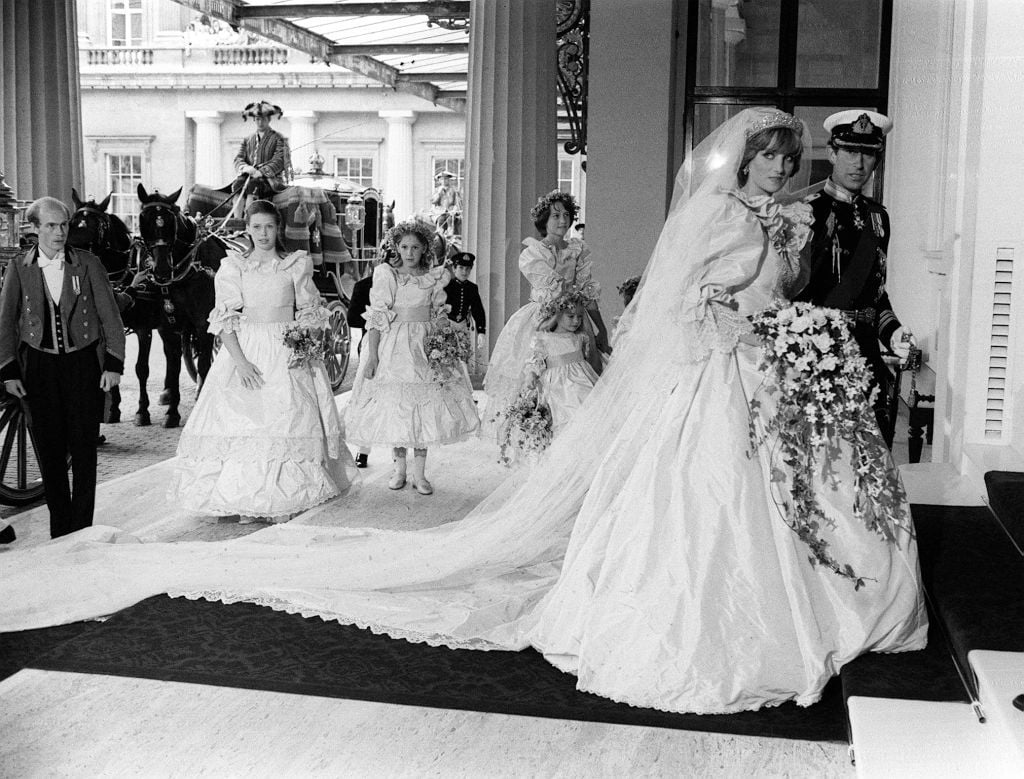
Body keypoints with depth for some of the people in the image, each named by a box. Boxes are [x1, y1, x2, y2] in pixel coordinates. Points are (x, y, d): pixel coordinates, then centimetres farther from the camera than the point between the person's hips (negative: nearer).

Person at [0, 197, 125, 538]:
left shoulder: (88, 264, -1)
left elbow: (110, 316, 2)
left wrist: (114, 363, -4)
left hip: (83, 363, -1)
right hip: (39, 366, 1)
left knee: (84, 449, 1)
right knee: (49, 451, 5)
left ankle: (82, 529, 11)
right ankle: (60, 532, 15)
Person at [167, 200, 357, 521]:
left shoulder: (297, 265, 8)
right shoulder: (233, 267, 6)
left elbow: (310, 313, 10)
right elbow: (225, 319, -1)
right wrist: (239, 360, -13)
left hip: (287, 353, 0)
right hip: (244, 350, 0)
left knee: (286, 419, -6)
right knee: (242, 423, -4)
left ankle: (282, 502, -1)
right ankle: (246, 502, 1)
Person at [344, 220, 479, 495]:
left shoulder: (435, 278, 6)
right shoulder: (385, 275, 1)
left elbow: (438, 317, 9)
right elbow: (376, 317, -3)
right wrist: (372, 354, -9)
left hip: (424, 347, 1)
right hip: (392, 346, -1)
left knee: (425, 406, -2)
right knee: (393, 406, 2)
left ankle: (419, 473, 5)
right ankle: (399, 467, 16)